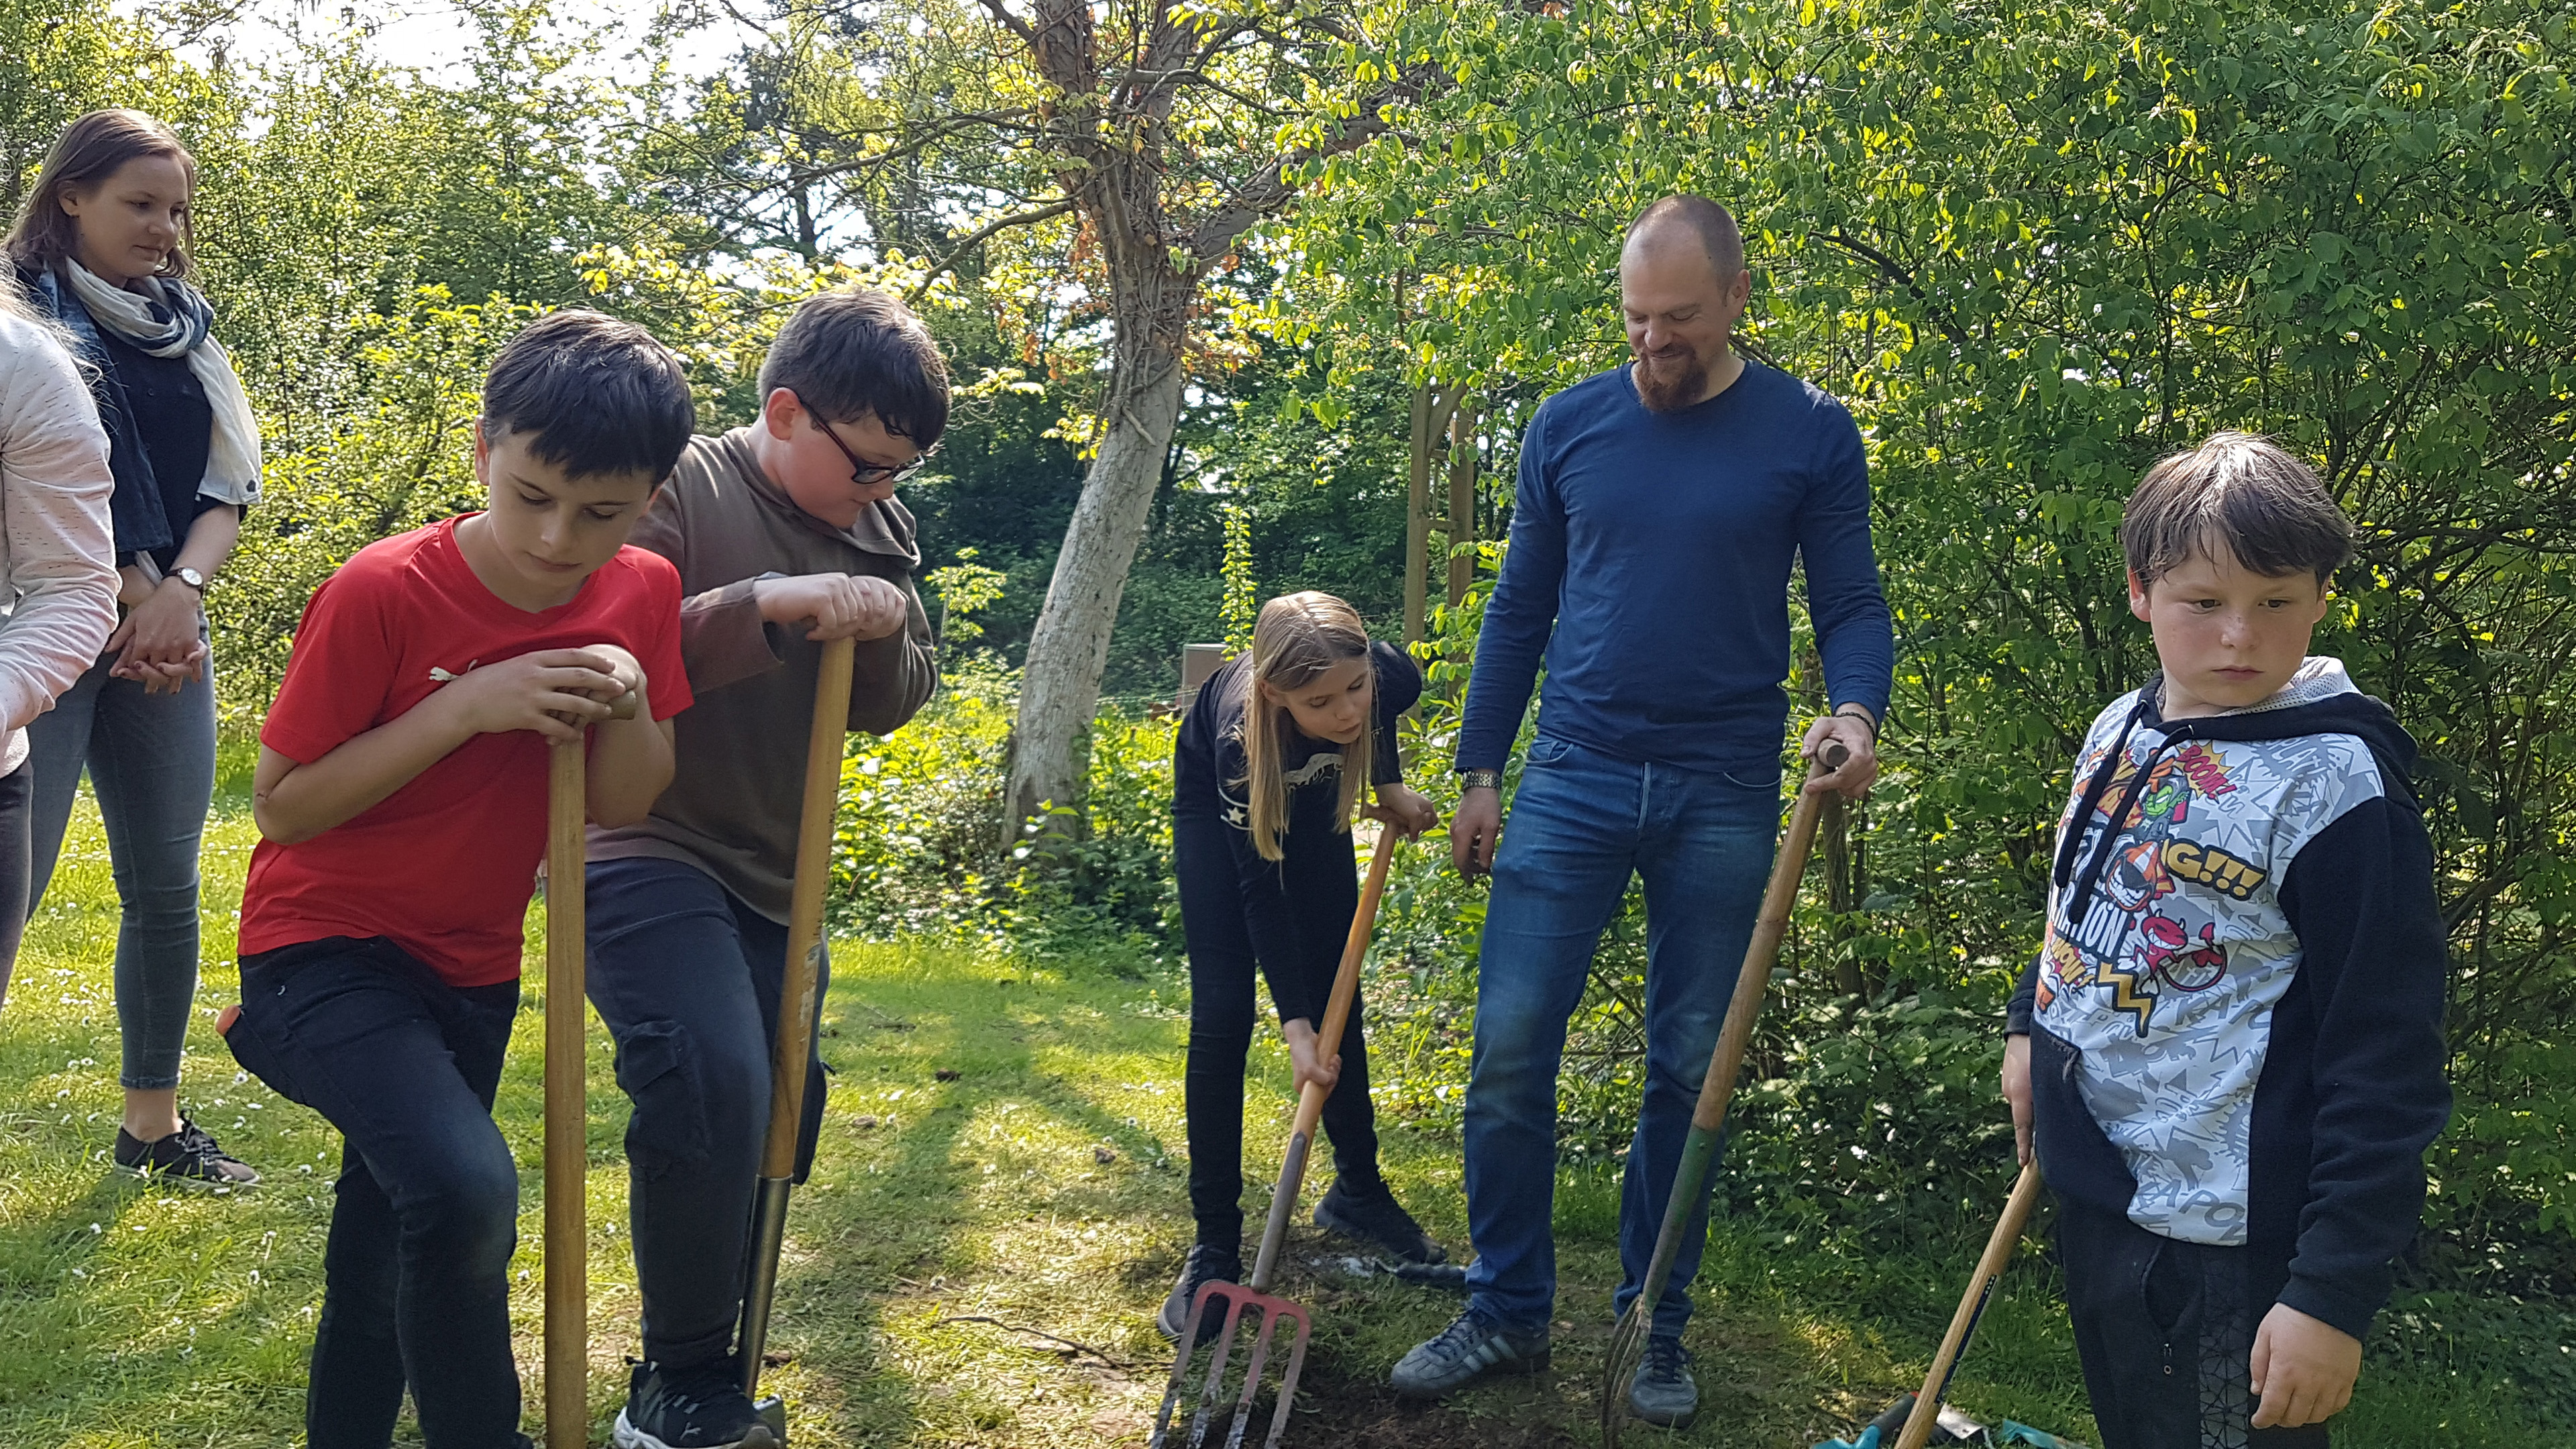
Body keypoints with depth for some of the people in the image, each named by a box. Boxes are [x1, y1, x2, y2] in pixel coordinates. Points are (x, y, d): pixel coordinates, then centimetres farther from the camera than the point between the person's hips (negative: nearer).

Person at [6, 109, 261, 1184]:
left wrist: (179, 589, -9)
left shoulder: (185, 323, 14)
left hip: (166, 632, 6)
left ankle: (152, 1122, 21)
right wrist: (131, 597, -14)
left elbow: (230, 479, 7)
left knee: (166, 882, 9)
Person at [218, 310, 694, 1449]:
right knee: (463, 1189, -29)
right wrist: (469, 706, -28)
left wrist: (631, 709, -22)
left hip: (475, 970, 6)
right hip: (326, 953, -6)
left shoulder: (643, 595, -7)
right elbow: (281, 805, -17)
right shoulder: (384, 593, -22)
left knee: (398, 1242, 22)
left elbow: (621, 807, -1)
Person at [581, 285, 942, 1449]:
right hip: (646, 855, -7)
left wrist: (887, 638, -10)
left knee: (780, 1109, 12)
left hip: (774, 873, 8)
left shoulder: (879, 531, 8)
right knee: (713, 1087, -23)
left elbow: (891, 708, 12)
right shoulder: (677, 490, -12)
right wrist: (765, 604, -31)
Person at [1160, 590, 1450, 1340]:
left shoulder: (1391, 677, -36)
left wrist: (1389, 783, -11)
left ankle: (1357, 1190, 24)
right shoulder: (1241, 735, -43)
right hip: (1215, 798, -4)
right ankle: (1214, 1244, -3)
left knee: (1337, 999, 6)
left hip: (1310, 794, 4)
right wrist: (1294, 1024, -35)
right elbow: (1260, 891, -33)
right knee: (1222, 1015, -10)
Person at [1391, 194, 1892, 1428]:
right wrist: (1479, 772, 8)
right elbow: (1520, 607, 11)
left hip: (1723, 800, -1)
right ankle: (1508, 1311, 13)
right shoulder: (1569, 425, 5)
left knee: (1688, 1072, 7)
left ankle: (1655, 1327, 22)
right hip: (1573, 781, 1)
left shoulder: (1811, 435, 0)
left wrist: (1854, 709, -20)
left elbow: (1851, 605, 2)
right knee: (1508, 1051, -3)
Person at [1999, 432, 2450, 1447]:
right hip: (2094, 1191, 7)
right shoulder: (2119, 731, 2)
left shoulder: (2335, 783, -20)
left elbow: (2386, 1066, -20)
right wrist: (2031, 1024, 20)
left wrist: (2334, 1289, -21)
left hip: (2226, 1244, -7)